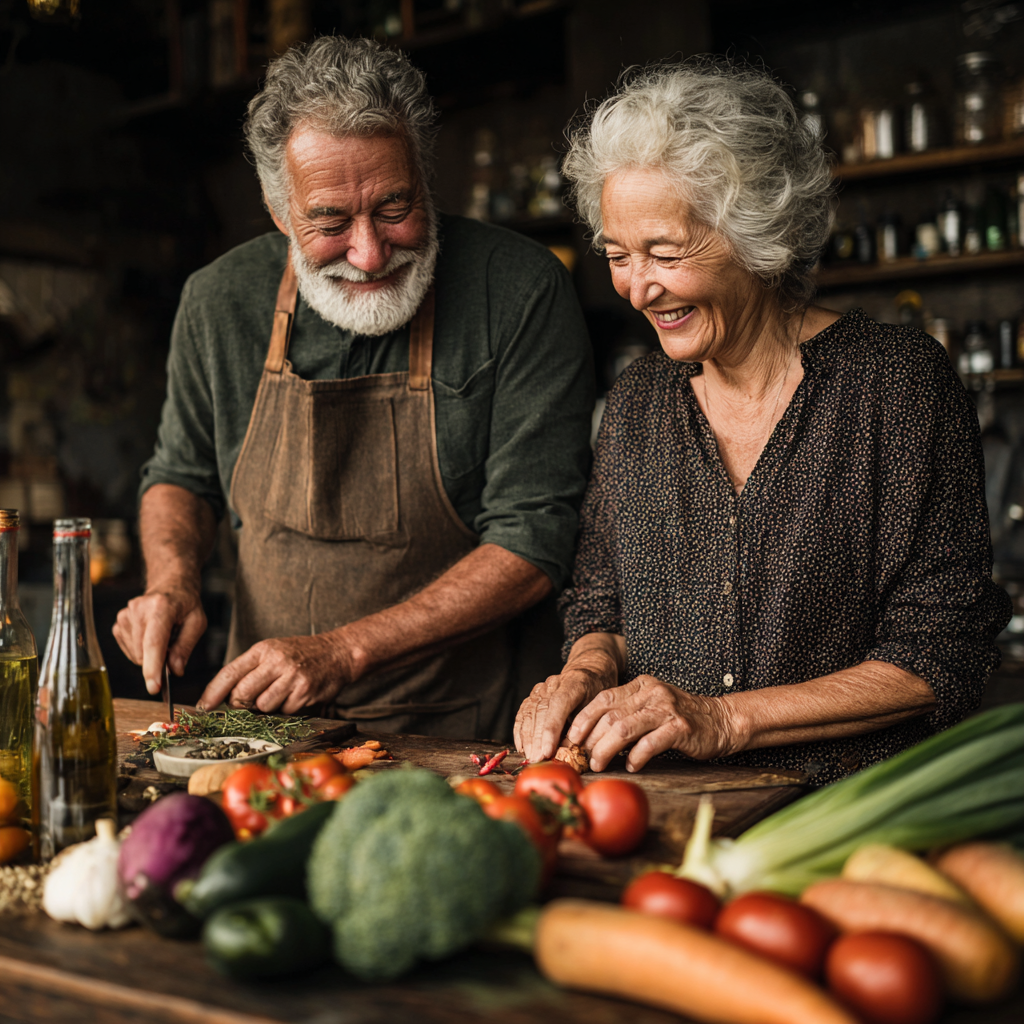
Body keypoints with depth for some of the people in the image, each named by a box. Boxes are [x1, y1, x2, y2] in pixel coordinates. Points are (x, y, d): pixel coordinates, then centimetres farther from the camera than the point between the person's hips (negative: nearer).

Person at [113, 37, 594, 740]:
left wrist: (343, 651, -20)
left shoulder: (523, 292, -14)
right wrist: (173, 582, -5)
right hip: (264, 729, 5)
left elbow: (533, 546, -14)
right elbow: (182, 476, 16)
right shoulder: (220, 300, -2)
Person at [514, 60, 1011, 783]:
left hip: (853, 803, -3)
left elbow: (944, 655, -6)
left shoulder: (901, 380, -3)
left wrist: (724, 719, -11)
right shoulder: (638, 400, 11)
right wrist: (588, 671, -4)